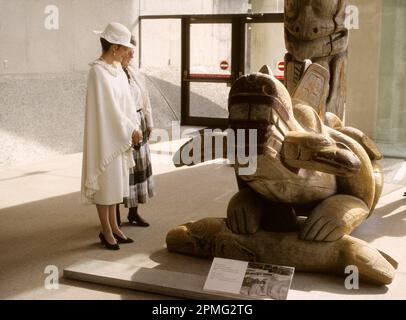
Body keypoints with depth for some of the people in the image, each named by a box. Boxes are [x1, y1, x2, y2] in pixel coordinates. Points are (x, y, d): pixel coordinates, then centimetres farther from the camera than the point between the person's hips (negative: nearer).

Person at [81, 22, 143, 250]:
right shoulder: (98, 71, -18)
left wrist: (135, 128, -1)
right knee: (105, 182, 3)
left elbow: (126, 101, 8)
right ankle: (106, 231, 14)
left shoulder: (118, 69, 7)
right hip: (105, 135, -8)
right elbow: (109, 107, -20)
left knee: (115, 181, 14)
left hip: (120, 135, 8)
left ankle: (113, 226, 25)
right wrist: (132, 130, -15)